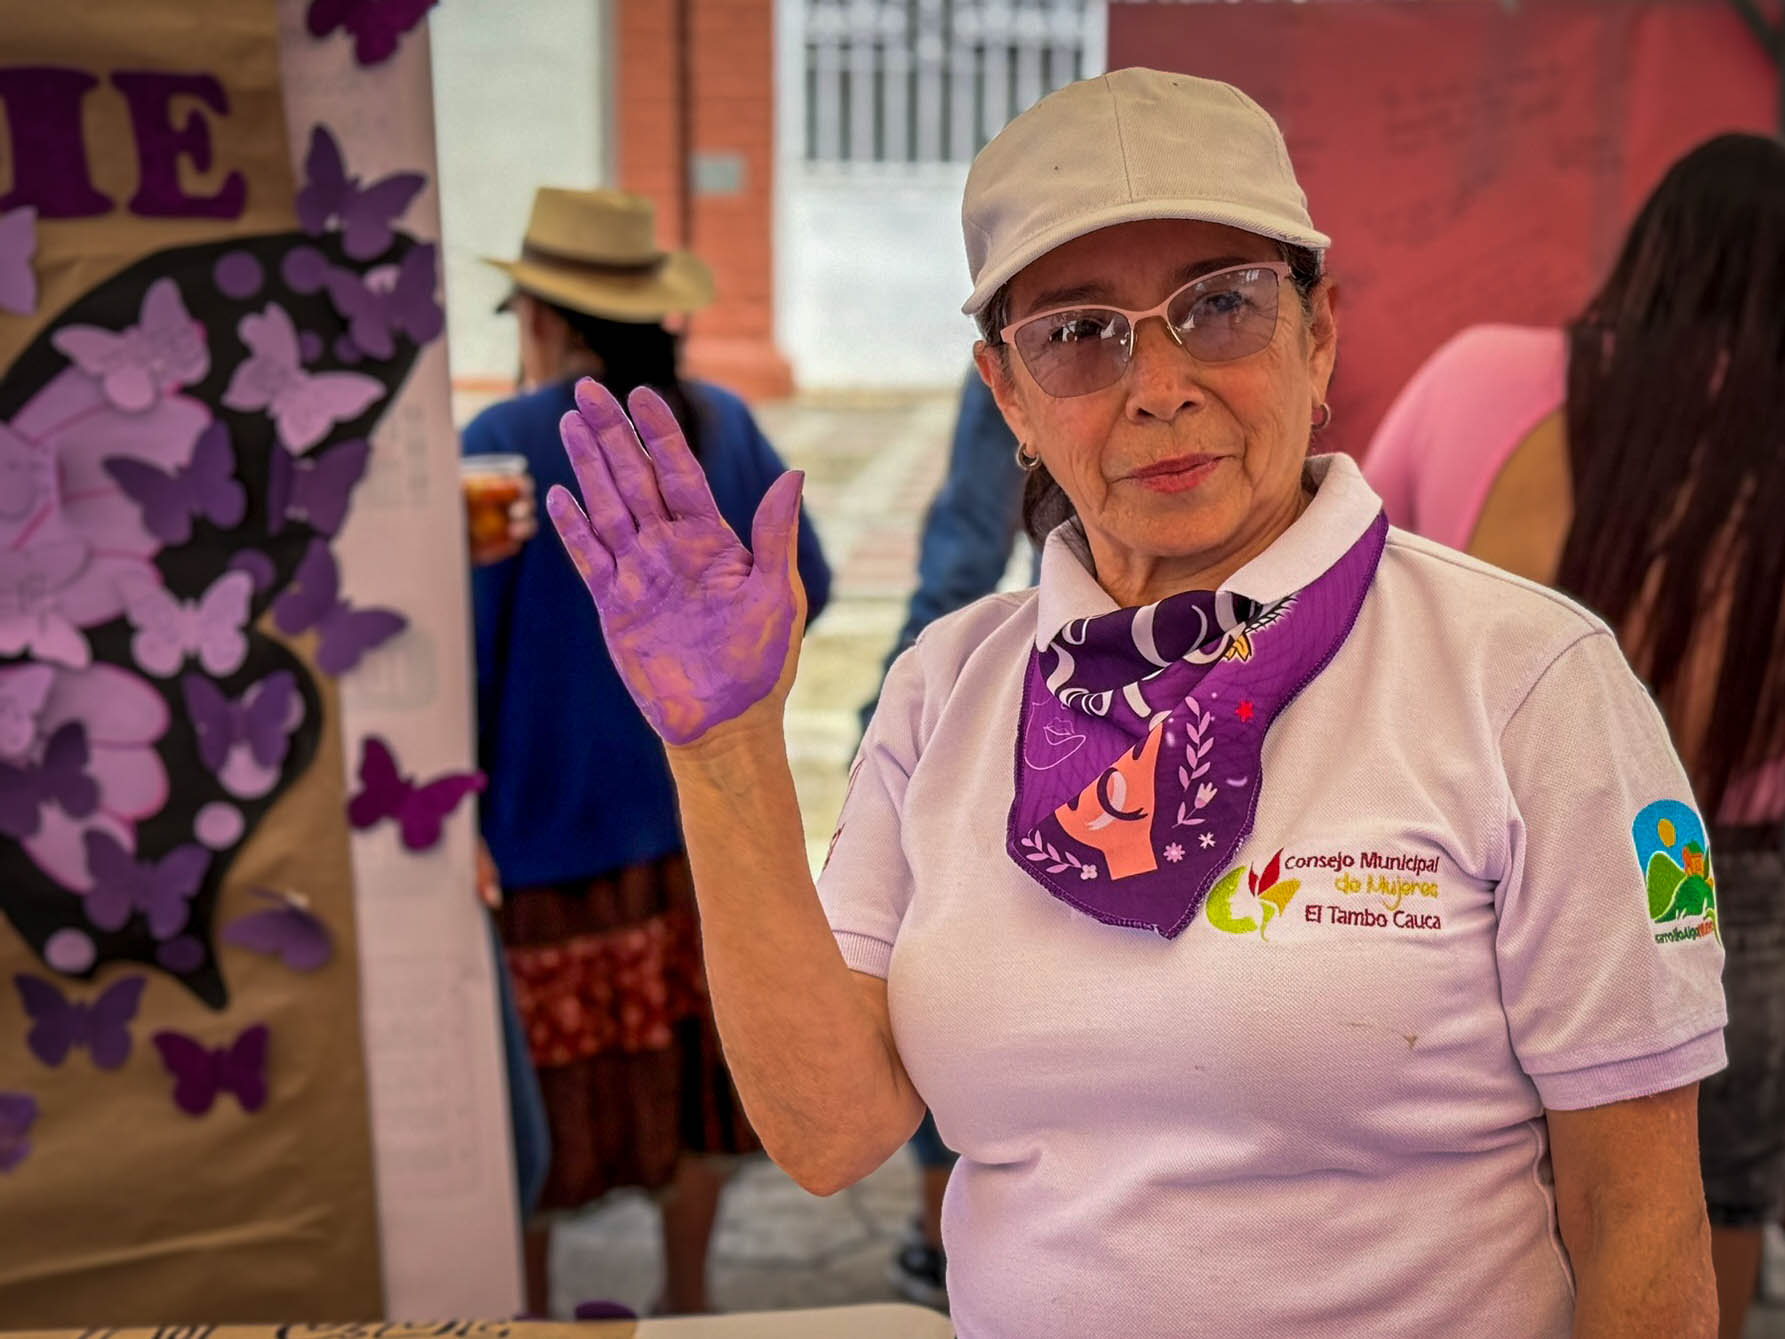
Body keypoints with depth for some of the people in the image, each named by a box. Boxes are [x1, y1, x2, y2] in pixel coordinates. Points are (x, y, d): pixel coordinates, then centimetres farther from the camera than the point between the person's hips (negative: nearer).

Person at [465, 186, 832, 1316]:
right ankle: (687, 1293, 28)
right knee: (688, 1043, 16)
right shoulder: (723, 425, 1)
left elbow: (460, 644, -16)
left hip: (547, 810, -4)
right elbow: (803, 585, 9)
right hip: (697, 806, 5)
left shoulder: (505, 443, -14)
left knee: (540, 1063, 9)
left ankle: (528, 1305, 23)